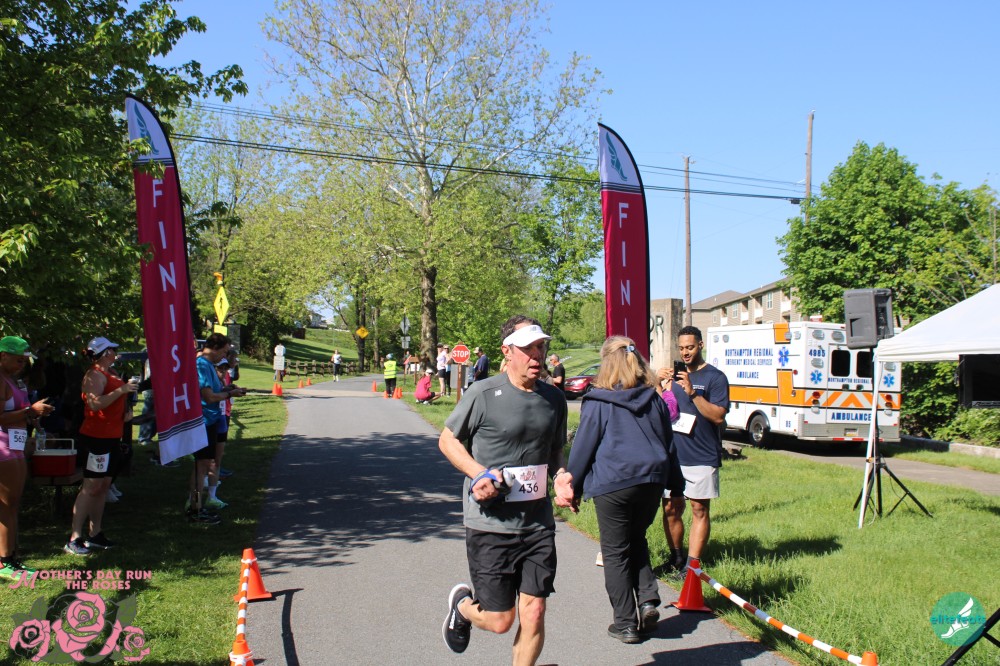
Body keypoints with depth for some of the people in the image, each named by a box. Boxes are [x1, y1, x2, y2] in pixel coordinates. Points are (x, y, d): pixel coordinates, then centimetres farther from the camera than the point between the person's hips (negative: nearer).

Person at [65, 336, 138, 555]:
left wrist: (128, 388, 17)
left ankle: (95, 534, 19)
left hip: (111, 436, 10)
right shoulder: (95, 375, -13)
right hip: (96, 437, -10)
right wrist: (121, 390, -30)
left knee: (104, 485, 12)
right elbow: (95, 403, -29)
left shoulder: (110, 373, 16)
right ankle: (74, 539, -8)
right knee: (91, 486, -10)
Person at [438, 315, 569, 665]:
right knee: (500, 620, 3)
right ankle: (462, 605, 37)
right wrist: (479, 473, -14)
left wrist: (561, 477, -1)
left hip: (538, 524, 4)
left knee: (533, 615, 2)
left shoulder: (554, 399, 6)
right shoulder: (483, 394, -9)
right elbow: (447, 440, 1)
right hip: (490, 523, -4)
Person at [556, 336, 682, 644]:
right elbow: (668, 444, 16)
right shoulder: (654, 400, 9)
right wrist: (676, 484, 26)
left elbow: (583, 447, -3)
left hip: (613, 483, -5)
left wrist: (573, 488, 7)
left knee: (616, 552, 6)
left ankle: (627, 622, 8)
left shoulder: (597, 402, -5)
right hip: (652, 479, 5)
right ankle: (648, 599, 7)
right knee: (637, 540, 23)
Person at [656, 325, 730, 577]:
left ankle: (692, 565, 0)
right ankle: (676, 558, 22)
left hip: (702, 458, -5)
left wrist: (692, 393, -24)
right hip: (673, 454, 5)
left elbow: (718, 416, -14)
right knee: (671, 508, 8)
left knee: (699, 509, -2)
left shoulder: (714, 377, -5)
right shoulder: (674, 373, 13)